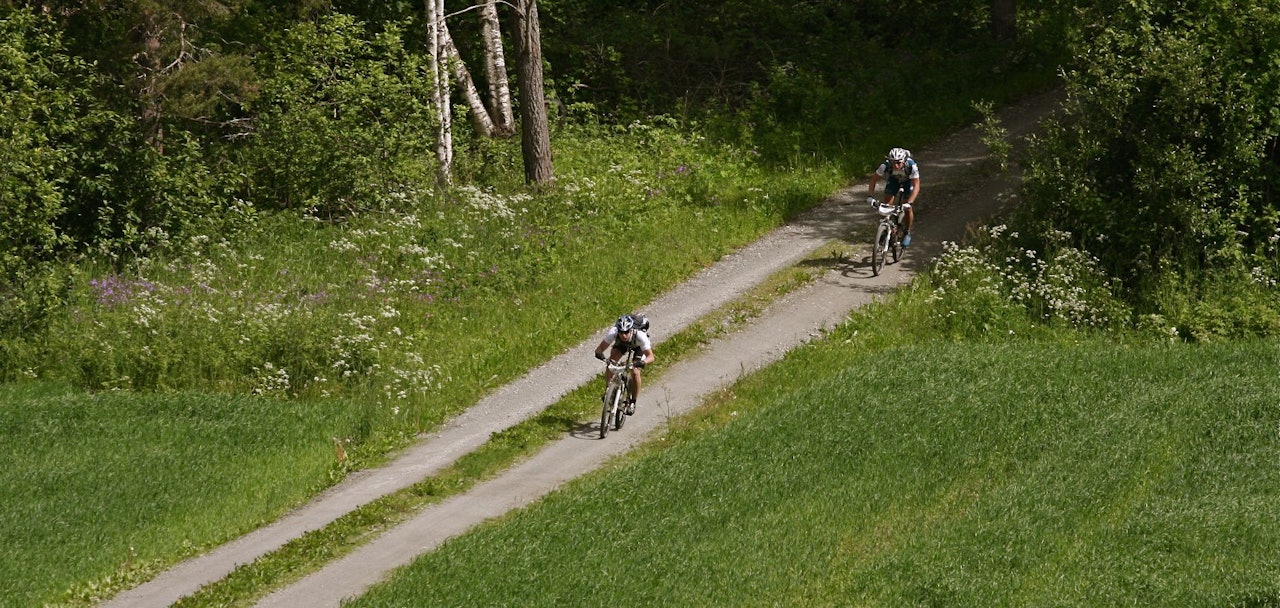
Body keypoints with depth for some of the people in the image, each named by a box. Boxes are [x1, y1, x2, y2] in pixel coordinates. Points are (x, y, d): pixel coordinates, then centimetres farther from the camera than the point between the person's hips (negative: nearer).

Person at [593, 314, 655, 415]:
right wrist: (599, 354, -59)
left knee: (635, 372, -19)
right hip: (621, 344, 2)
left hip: (638, 346, -2)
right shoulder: (613, 332, -38)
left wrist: (643, 362, -62)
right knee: (610, 364, -21)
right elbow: (599, 348, -35)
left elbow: (650, 356, -41)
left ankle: (633, 402, 0)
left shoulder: (639, 335, -42)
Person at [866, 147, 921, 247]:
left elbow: (916, 186, -40)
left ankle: (907, 233, 10)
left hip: (908, 180, -2)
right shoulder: (886, 165, -36)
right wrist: (870, 196, -41)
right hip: (893, 179, 2)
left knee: (907, 208, -12)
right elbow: (874, 180, -27)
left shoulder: (911, 166, -41)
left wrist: (909, 203, -52)